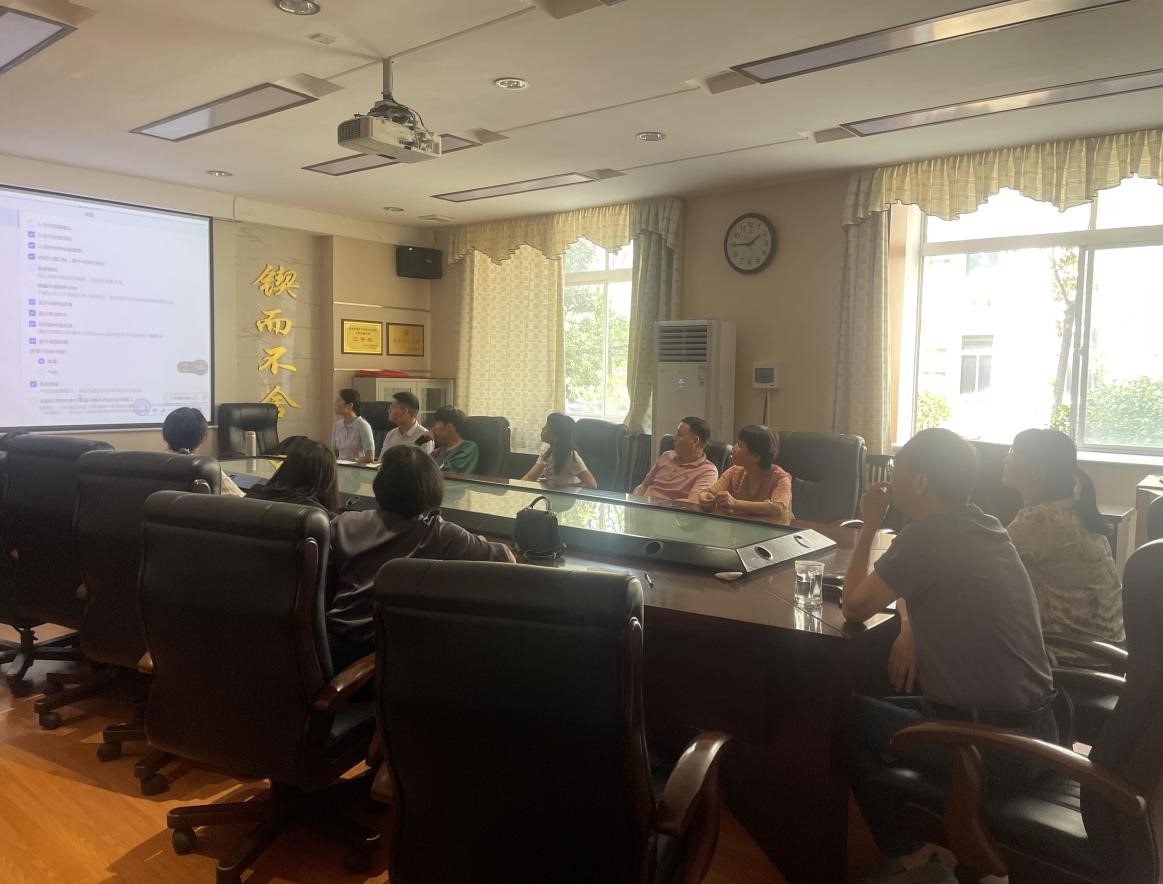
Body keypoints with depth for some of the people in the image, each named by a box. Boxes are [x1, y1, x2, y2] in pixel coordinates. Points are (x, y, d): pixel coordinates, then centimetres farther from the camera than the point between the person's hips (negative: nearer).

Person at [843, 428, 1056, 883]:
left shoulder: (924, 537, -21)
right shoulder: (982, 526, 5)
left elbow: (853, 607, -9)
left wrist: (870, 525, -2)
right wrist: (911, 628, 4)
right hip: (1034, 731, 8)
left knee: (849, 715, 9)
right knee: (884, 706, 24)